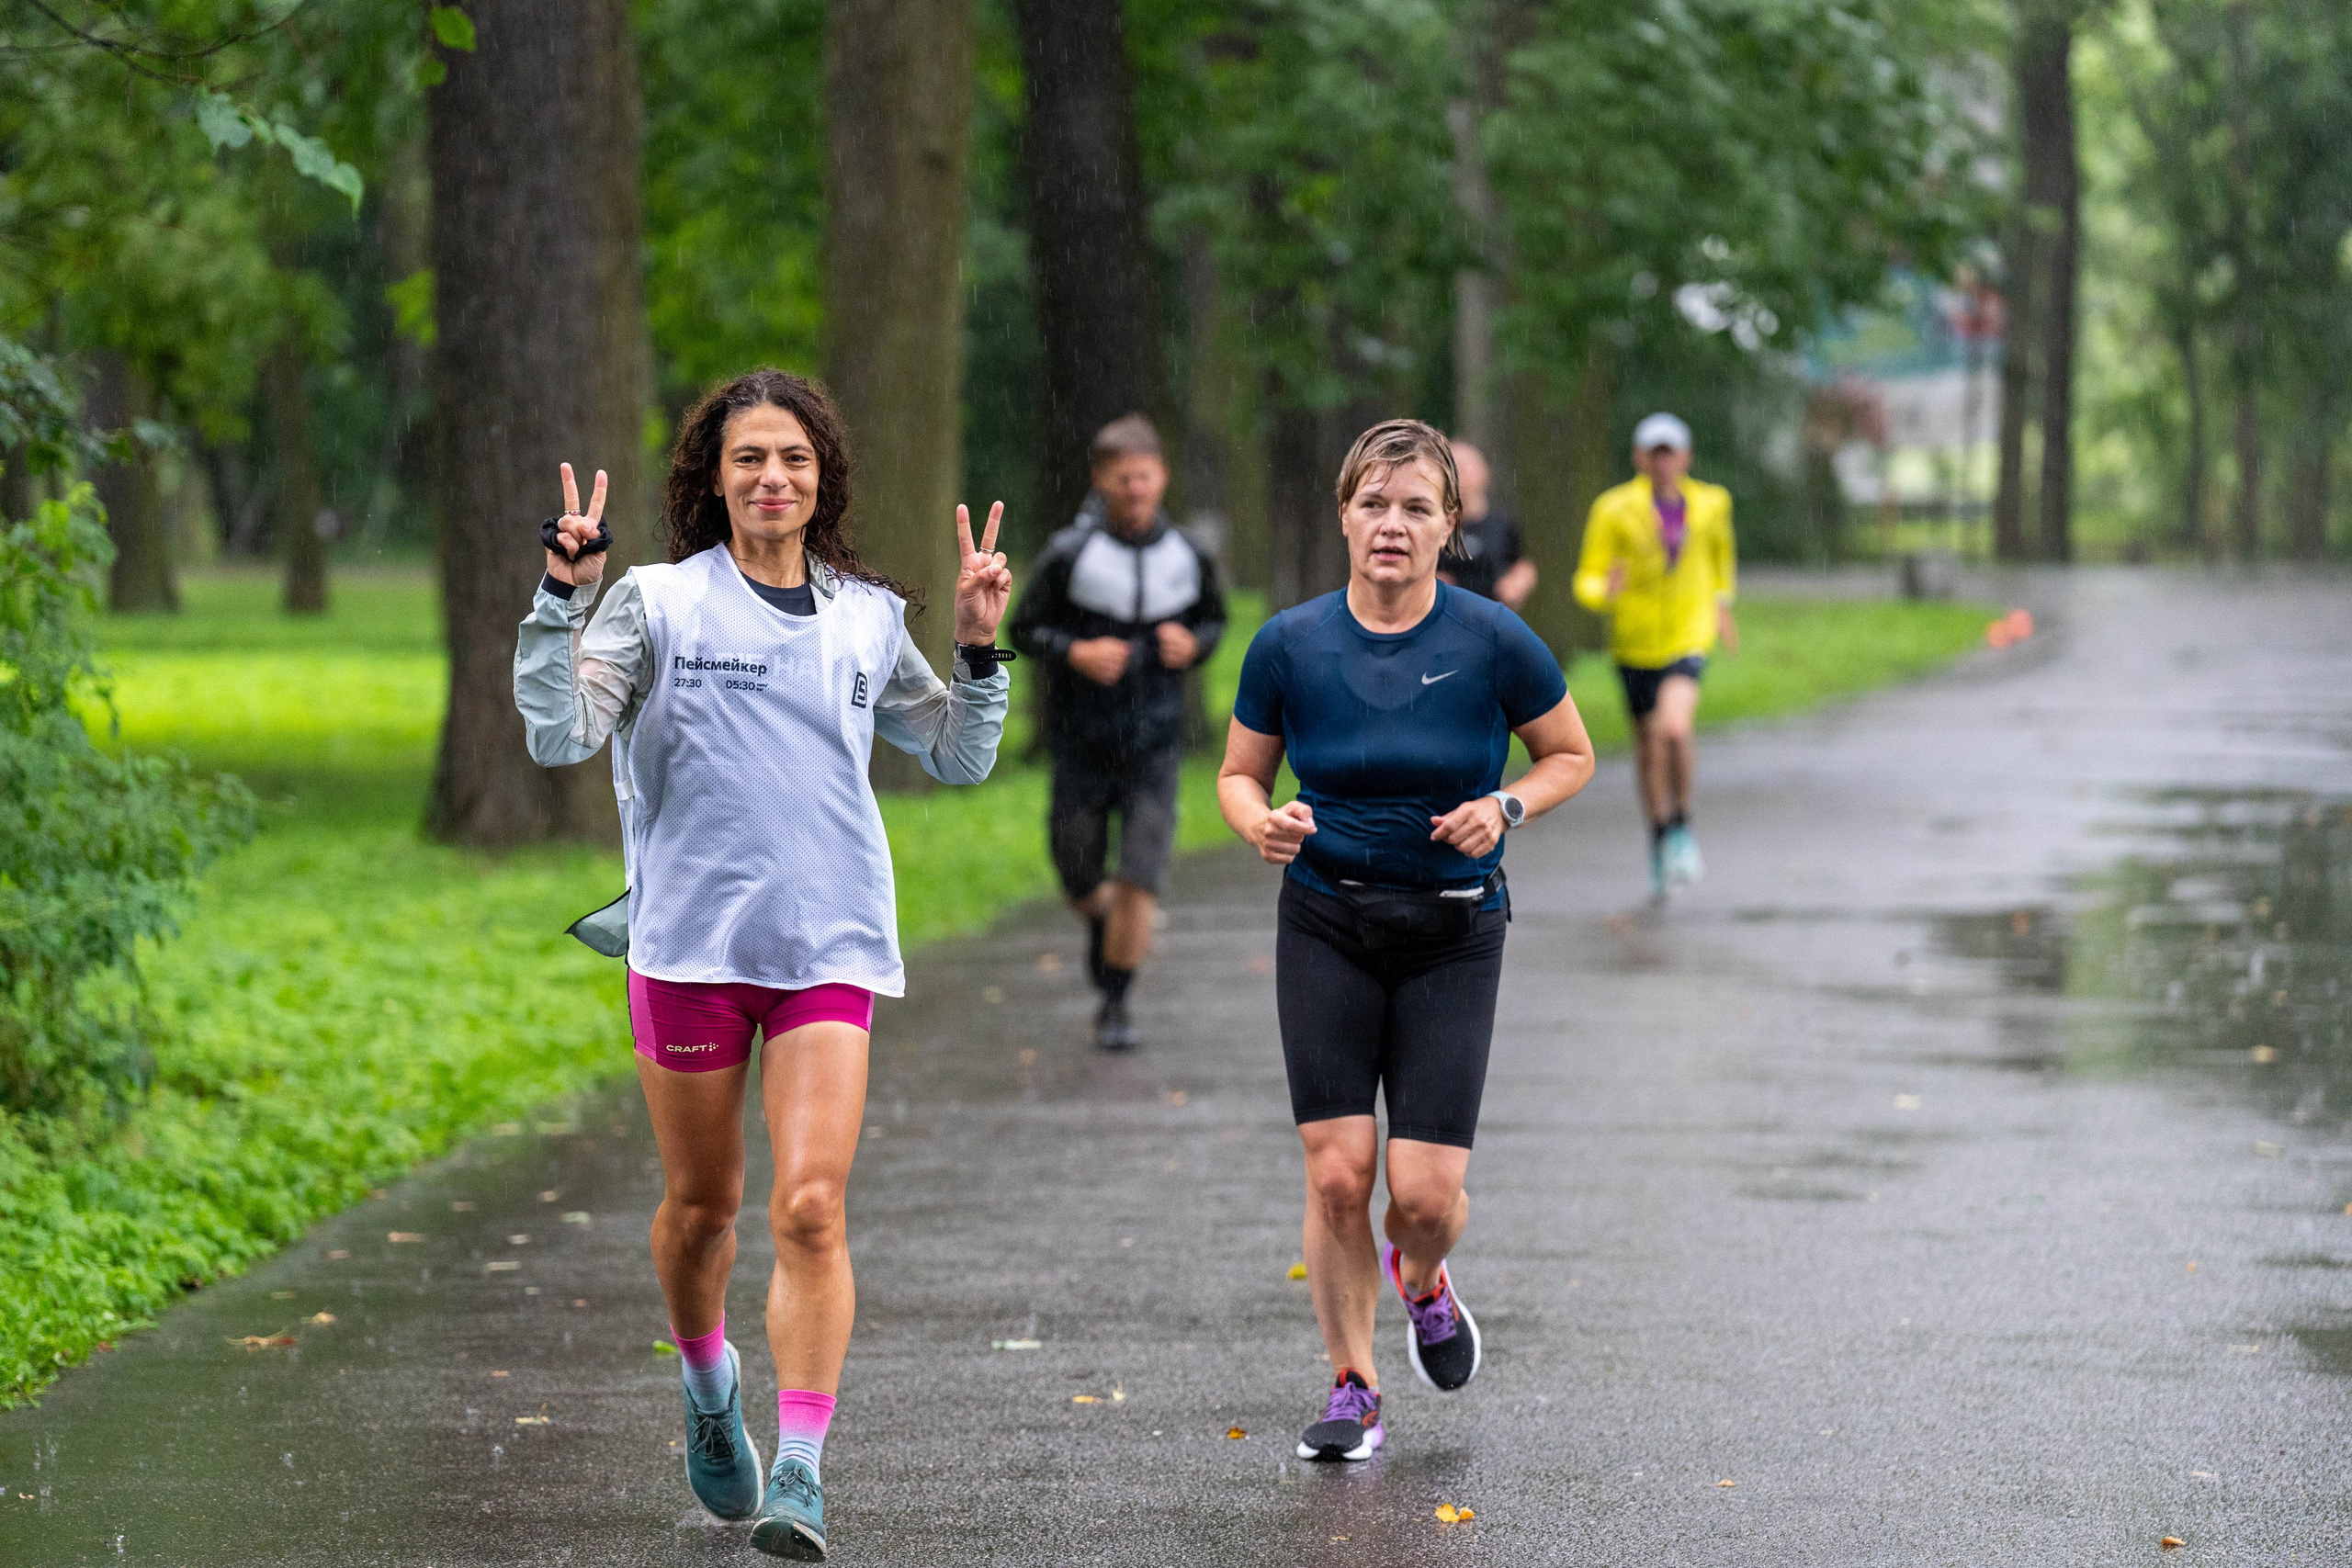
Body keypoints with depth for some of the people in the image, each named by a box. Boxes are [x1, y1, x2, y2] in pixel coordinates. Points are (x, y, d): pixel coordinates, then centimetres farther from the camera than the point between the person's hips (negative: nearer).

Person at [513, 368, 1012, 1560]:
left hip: (830, 948, 1)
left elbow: (958, 758, 21)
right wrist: (563, 599, -17)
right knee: (702, 1204, 11)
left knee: (810, 1206, -13)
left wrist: (978, 649, 6)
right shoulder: (657, 605, 0)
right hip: (689, 942, -1)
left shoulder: (867, 619, 10)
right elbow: (560, 736, -10)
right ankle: (708, 1387, 41)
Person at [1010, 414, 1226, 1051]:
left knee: (1140, 881, -8)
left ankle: (1115, 1002, 5)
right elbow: (1025, 629, -3)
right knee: (1080, 879, 9)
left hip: (1154, 742, 1)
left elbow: (1214, 618, 16)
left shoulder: (1187, 558, -1)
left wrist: (1194, 643, -7)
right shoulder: (1069, 554, -10)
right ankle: (1101, 918, 45)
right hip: (1082, 742, -1)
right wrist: (1077, 652, -21)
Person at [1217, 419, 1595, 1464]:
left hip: (1453, 934, -1)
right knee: (1337, 1173, -8)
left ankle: (1422, 1280, 29)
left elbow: (1571, 756, 6)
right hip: (1326, 925, 1)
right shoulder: (1290, 645, -4)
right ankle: (1352, 1387, 11)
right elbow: (1239, 772, 9)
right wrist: (1260, 823, -13)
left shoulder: (1493, 642, -8)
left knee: (1426, 1190, -8)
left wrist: (1505, 807, -13)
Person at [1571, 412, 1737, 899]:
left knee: (1674, 729, -25)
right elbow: (1587, 581, -10)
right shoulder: (1615, 510, -10)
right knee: (1648, 745, 13)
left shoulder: (1710, 504, -1)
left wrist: (1721, 602, 21)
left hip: (1689, 636, -1)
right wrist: (1606, 592, -32)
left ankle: (1682, 828, -2)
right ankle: (1660, 841, 35)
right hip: (1636, 641, 1)